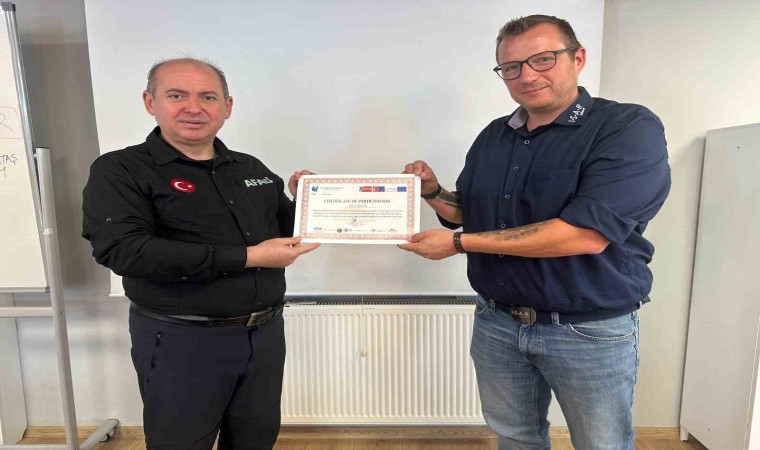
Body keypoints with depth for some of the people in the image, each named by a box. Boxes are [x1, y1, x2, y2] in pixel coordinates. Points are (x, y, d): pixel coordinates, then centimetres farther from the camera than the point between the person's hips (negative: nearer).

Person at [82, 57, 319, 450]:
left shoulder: (252, 168, 7)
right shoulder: (120, 170, -9)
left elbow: (286, 230, 17)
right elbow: (122, 250, -24)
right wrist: (247, 257, -24)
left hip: (266, 332, 5)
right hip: (182, 340, -4)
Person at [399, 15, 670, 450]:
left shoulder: (630, 127, -15)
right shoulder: (493, 136, 4)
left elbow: (585, 234, -28)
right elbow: (469, 213, 14)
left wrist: (458, 243, -23)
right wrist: (432, 191, -8)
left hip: (592, 332, -5)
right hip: (496, 323, 5)